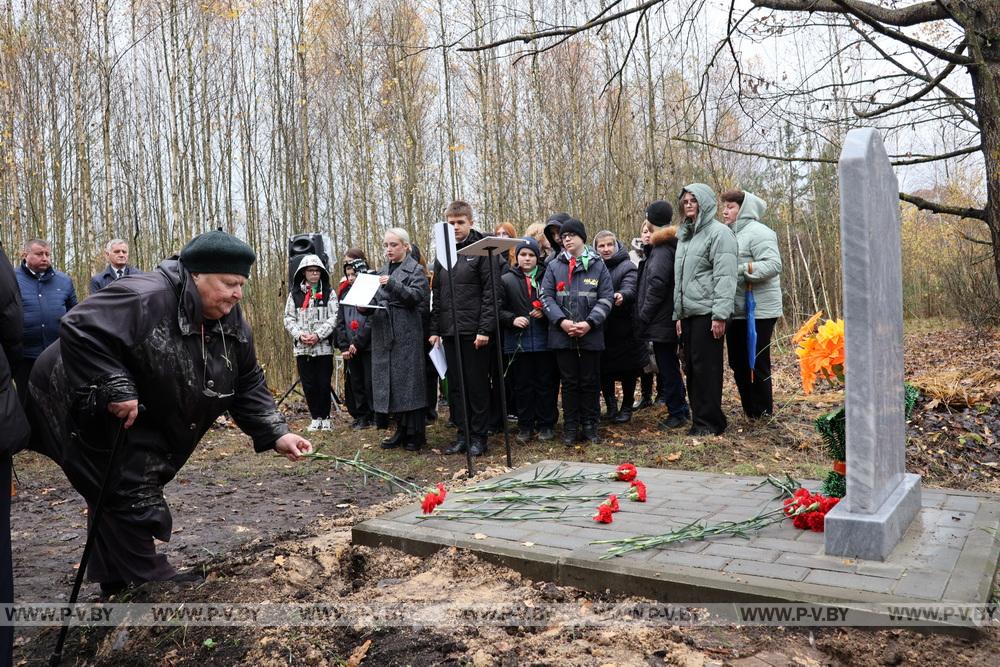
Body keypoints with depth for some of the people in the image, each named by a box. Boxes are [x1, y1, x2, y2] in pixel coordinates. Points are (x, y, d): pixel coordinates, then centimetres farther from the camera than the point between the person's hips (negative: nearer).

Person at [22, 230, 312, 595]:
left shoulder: (232, 323, -7)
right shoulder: (145, 298, -33)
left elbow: (248, 387, -4)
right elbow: (79, 330, -36)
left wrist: (276, 434, -16)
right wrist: (116, 389, -36)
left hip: (145, 420, 8)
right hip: (90, 411, -8)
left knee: (134, 490, 17)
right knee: (129, 493, -6)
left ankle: (120, 586, 33)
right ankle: (146, 580, 11)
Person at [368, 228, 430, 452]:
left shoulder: (415, 270, 1)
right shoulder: (382, 272, 19)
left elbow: (417, 296, -13)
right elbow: (375, 301, 19)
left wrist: (392, 284, -24)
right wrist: (365, 306, -3)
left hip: (407, 335, -6)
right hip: (383, 335, 6)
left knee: (410, 382, -4)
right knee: (390, 381, 8)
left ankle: (416, 434, 4)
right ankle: (402, 430, 17)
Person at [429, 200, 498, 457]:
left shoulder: (482, 250, -4)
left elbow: (491, 293, -10)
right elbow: (437, 295, 15)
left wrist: (485, 329, -15)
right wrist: (435, 329, 9)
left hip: (474, 332, -6)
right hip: (450, 332, 6)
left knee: (477, 386, 2)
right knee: (455, 387, 9)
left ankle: (478, 436, 12)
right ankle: (462, 435, 18)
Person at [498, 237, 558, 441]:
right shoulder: (507, 280, 6)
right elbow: (499, 309, 5)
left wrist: (545, 312, -10)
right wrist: (512, 319, -11)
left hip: (544, 342, 0)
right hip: (519, 343, 1)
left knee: (546, 385, 5)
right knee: (523, 386, 8)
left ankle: (545, 425, 17)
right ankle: (525, 426, 18)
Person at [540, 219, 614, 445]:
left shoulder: (597, 265, 3)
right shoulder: (554, 266, 7)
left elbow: (606, 297, -1)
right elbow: (546, 296, 2)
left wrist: (589, 323, -13)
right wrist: (561, 321, -12)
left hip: (591, 334, -1)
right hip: (562, 335, 1)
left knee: (590, 381, 7)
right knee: (569, 382, 8)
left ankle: (590, 425, 19)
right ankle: (571, 427, 16)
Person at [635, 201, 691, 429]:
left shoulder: (662, 248, -15)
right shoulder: (668, 244, 13)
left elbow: (657, 284, -23)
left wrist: (643, 315, -17)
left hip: (661, 320, -10)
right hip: (668, 318, 10)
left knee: (667, 367, -1)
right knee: (669, 365, 18)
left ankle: (677, 412, 6)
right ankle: (681, 408, 28)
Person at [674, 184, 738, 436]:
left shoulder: (719, 232, -6)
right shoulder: (685, 236, 21)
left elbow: (725, 277, -14)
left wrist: (720, 315, -20)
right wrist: (678, 314, 17)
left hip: (707, 313, -8)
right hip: (688, 314, 8)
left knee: (706, 367, -5)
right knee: (691, 368, 9)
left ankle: (709, 421, 4)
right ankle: (699, 418, 18)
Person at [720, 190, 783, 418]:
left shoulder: (757, 232, -10)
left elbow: (773, 264, -21)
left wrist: (742, 270, -27)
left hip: (758, 311, -9)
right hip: (736, 311, 9)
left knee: (756, 363, -1)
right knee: (738, 364, 14)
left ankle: (763, 413, 12)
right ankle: (749, 411, 26)